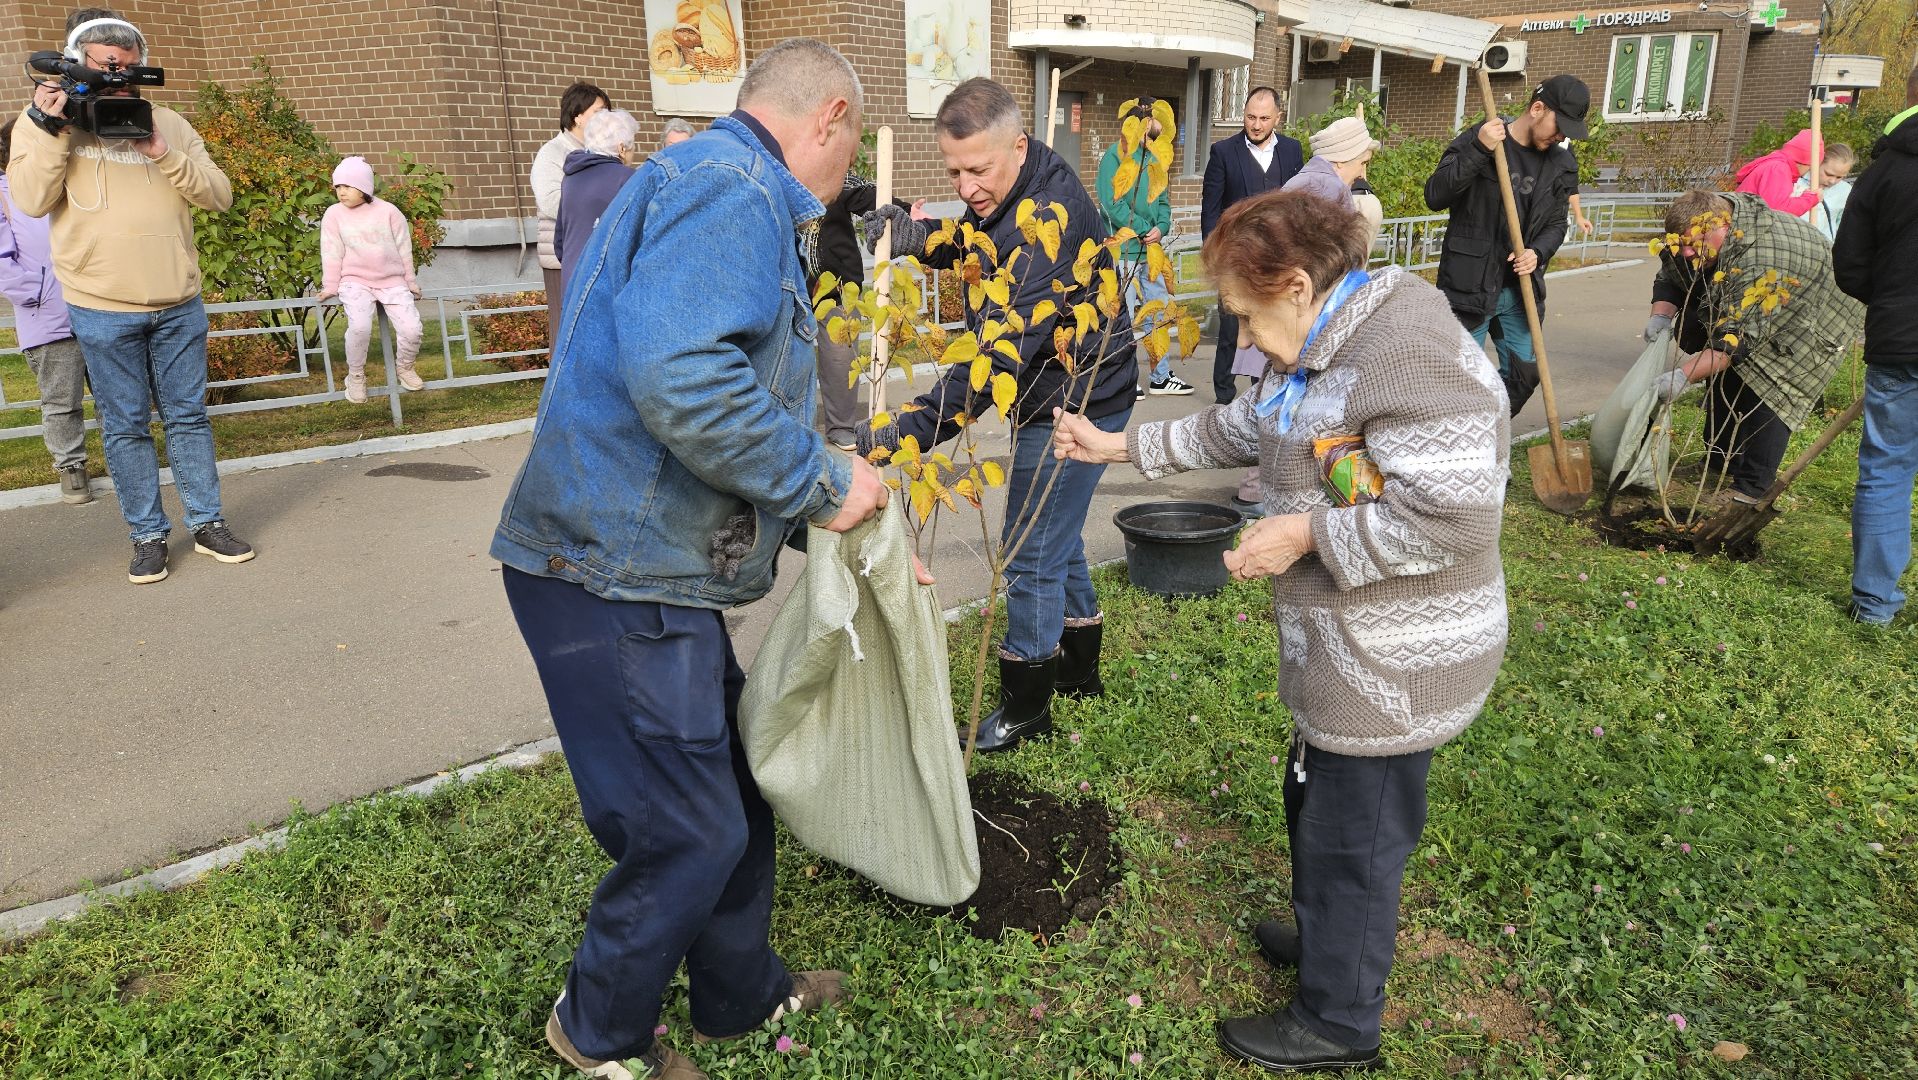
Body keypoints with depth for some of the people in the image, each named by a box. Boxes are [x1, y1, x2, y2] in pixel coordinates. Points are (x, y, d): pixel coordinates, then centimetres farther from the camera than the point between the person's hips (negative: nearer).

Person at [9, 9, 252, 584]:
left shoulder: (169, 123, 11)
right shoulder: (43, 123, 6)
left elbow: (219, 196, 2)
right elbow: (31, 201, -8)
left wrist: (162, 153, -12)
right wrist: (49, 126, -13)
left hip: (178, 304, 2)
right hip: (102, 310, -2)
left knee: (188, 416, 7)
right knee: (125, 426, 3)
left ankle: (207, 523, 15)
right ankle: (147, 537, 11)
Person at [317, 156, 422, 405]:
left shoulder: (388, 211, 2)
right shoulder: (334, 214, 2)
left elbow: (404, 250, 8)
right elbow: (332, 253, 2)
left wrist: (411, 282, 11)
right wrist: (330, 287, -2)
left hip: (392, 281, 1)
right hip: (355, 282, -1)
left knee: (411, 328, -17)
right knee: (359, 325, -29)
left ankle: (404, 367, 16)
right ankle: (355, 376, -6)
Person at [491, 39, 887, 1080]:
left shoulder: (725, 196, 22)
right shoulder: (726, 186, -14)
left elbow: (744, 396, 28)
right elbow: (677, 375, -32)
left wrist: (864, 529, 28)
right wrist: (822, 485, -18)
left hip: (649, 570, 11)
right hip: (616, 576, -11)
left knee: (734, 783, 21)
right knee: (689, 836, 3)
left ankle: (741, 992, 41)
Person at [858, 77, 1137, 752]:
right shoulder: (1007, 195, 0)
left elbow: (1000, 352, -37)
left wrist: (911, 430, -40)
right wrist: (919, 240, -10)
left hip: (1074, 402, -10)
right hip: (1055, 391, 10)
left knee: (1033, 555, 0)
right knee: (1056, 541, 21)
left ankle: (1026, 705, 17)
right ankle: (1079, 669, 39)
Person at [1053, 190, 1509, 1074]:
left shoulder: (1408, 353, -25)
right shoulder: (1321, 351, 8)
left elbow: (1453, 517, -30)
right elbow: (1238, 430, 21)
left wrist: (1306, 533, -23)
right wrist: (1120, 446, 19)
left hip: (1395, 666, -10)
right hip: (1344, 652, 10)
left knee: (1352, 838, 7)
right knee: (1314, 803, 26)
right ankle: (1326, 940, 50)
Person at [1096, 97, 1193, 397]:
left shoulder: (1154, 158, 15)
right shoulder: (1115, 154, -9)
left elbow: (1163, 200, 15)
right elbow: (1112, 204, -17)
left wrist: (1161, 227, -6)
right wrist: (1144, 230, -17)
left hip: (1151, 249, 8)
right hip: (1123, 251, -8)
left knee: (1158, 313, 12)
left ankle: (1161, 376, 23)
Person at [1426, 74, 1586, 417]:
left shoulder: (1562, 164, 8)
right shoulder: (1477, 139, -8)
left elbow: (1556, 224, 14)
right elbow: (1435, 196, -17)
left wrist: (1537, 252, -8)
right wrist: (1478, 150, -26)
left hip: (1520, 290, 6)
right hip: (1469, 287, -6)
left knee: (1524, 375, 13)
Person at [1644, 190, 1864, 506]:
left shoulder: (1760, 260, -43)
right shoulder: (1704, 225, -18)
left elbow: (1738, 337, -45)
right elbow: (1669, 278, -6)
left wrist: (1683, 375, -52)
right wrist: (1662, 315, -26)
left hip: (1816, 317, -9)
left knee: (1769, 391, -17)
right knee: (1726, 373, 7)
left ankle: (1753, 487, -12)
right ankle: (1721, 462, 19)